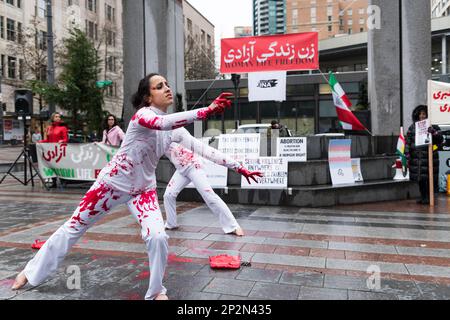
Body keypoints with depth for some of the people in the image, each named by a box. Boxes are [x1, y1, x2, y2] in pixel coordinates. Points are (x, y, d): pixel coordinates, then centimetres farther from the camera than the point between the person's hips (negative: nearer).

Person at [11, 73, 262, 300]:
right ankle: (32, 271, 34)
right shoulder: (142, 115, -21)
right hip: (113, 181, -4)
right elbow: (163, 123, -41)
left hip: (144, 189, 4)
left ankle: (157, 291, 9)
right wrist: (207, 111, -49)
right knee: (75, 226, 11)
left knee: (158, 237, -17)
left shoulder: (175, 129, 0)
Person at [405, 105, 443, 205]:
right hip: (416, 157, 3)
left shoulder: (432, 126, 3)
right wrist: (407, 156, 2)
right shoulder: (412, 127, 9)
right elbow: (408, 142, 8)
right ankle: (423, 197, 19)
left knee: (429, 177, -2)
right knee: (419, 178, 8)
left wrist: (432, 131, -21)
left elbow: (440, 139, -4)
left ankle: (428, 197, 8)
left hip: (429, 156, -3)